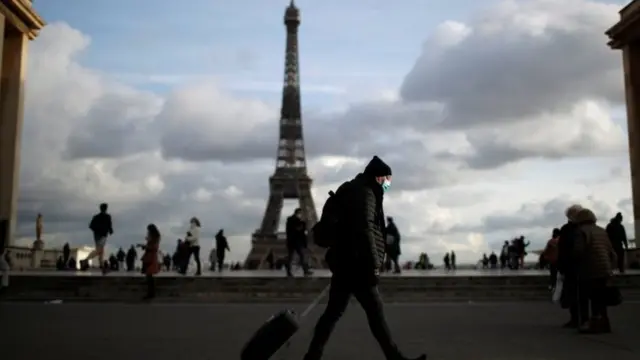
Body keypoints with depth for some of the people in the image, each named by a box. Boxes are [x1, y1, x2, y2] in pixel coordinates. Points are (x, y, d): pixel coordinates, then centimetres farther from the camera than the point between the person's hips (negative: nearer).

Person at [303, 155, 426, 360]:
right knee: (375, 311, -2)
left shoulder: (353, 191, 21)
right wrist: (374, 263, -19)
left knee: (333, 311, 10)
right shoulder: (365, 193, -10)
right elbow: (364, 229, -21)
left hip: (345, 263, 10)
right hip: (356, 264, -10)